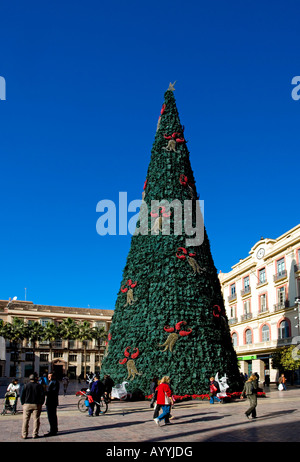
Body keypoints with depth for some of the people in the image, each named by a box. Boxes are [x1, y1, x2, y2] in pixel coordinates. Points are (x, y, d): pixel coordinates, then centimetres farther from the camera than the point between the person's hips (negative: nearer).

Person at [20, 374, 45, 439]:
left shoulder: (26, 385, 3)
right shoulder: (39, 386, 3)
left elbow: (22, 396, 1)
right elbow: (42, 395, 1)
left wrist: (23, 404, 9)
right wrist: (41, 404, 8)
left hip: (27, 404, 0)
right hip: (36, 405, 0)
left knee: (25, 420, 5)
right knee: (36, 420, 4)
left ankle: (24, 435, 5)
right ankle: (35, 434, 4)